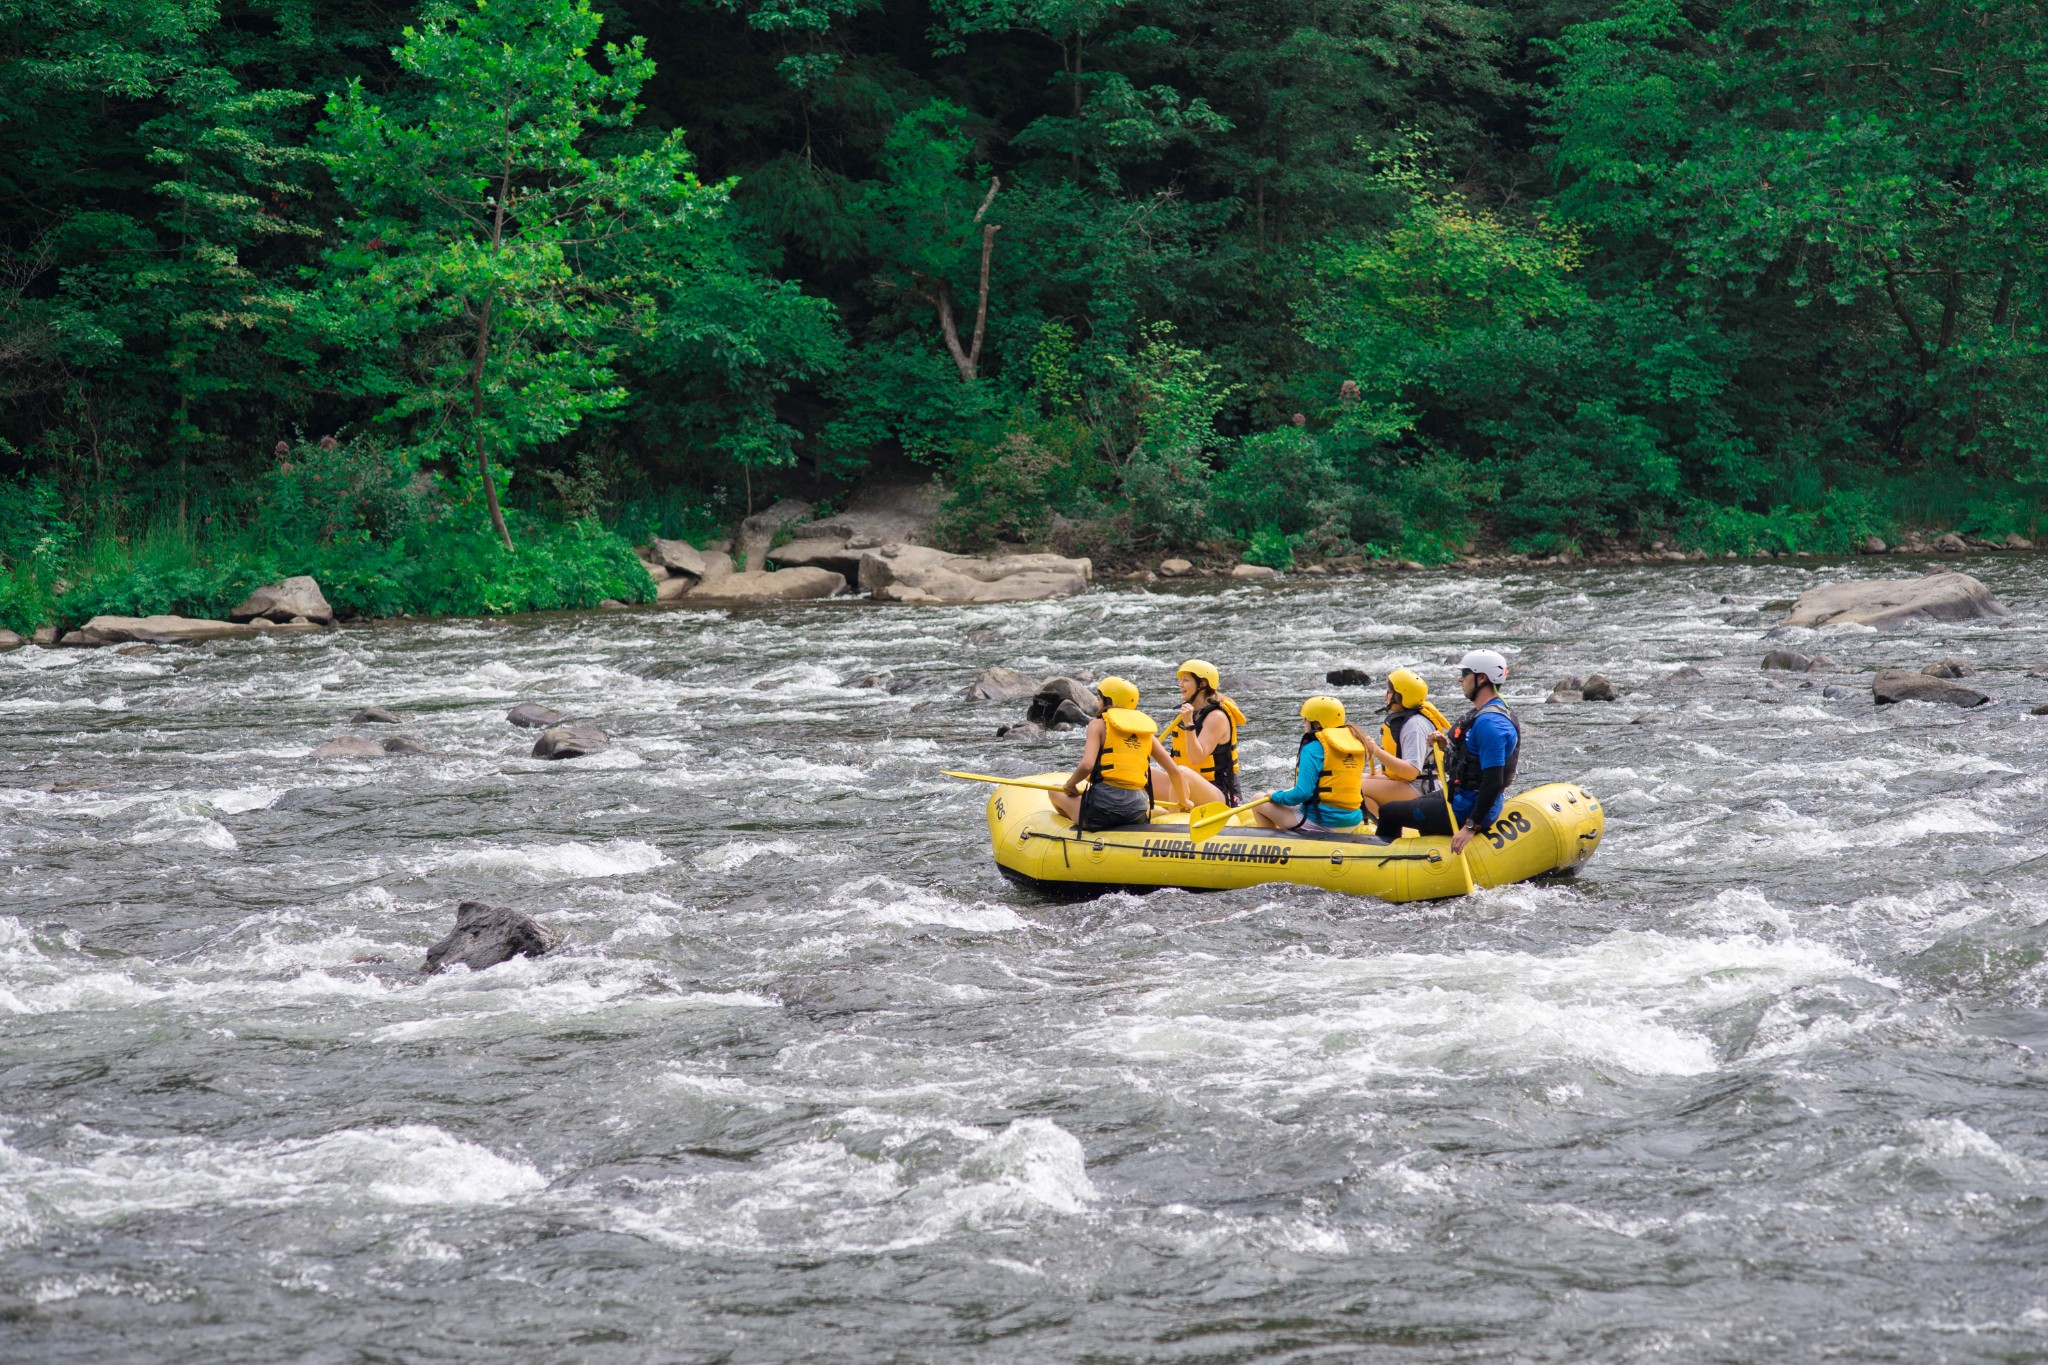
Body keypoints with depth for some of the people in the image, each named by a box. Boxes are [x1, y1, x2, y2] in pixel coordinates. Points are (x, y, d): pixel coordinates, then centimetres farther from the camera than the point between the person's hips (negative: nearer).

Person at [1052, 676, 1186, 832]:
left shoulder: (1099, 724, 1)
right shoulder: (1146, 731, 15)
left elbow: (1086, 765, -14)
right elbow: (1174, 770, 16)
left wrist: (1070, 784, 7)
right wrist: (1183, 800, 32)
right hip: (1137, 813, 4)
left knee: (1056, 791, 20)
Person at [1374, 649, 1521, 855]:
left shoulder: (1489, 722, -25)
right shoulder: (1485, 713, 9)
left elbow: (1493, 782, -30)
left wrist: (1470, 827, -30)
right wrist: (1447, 745, 5)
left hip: (1466, 810, -11)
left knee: (1389, 812, 0)